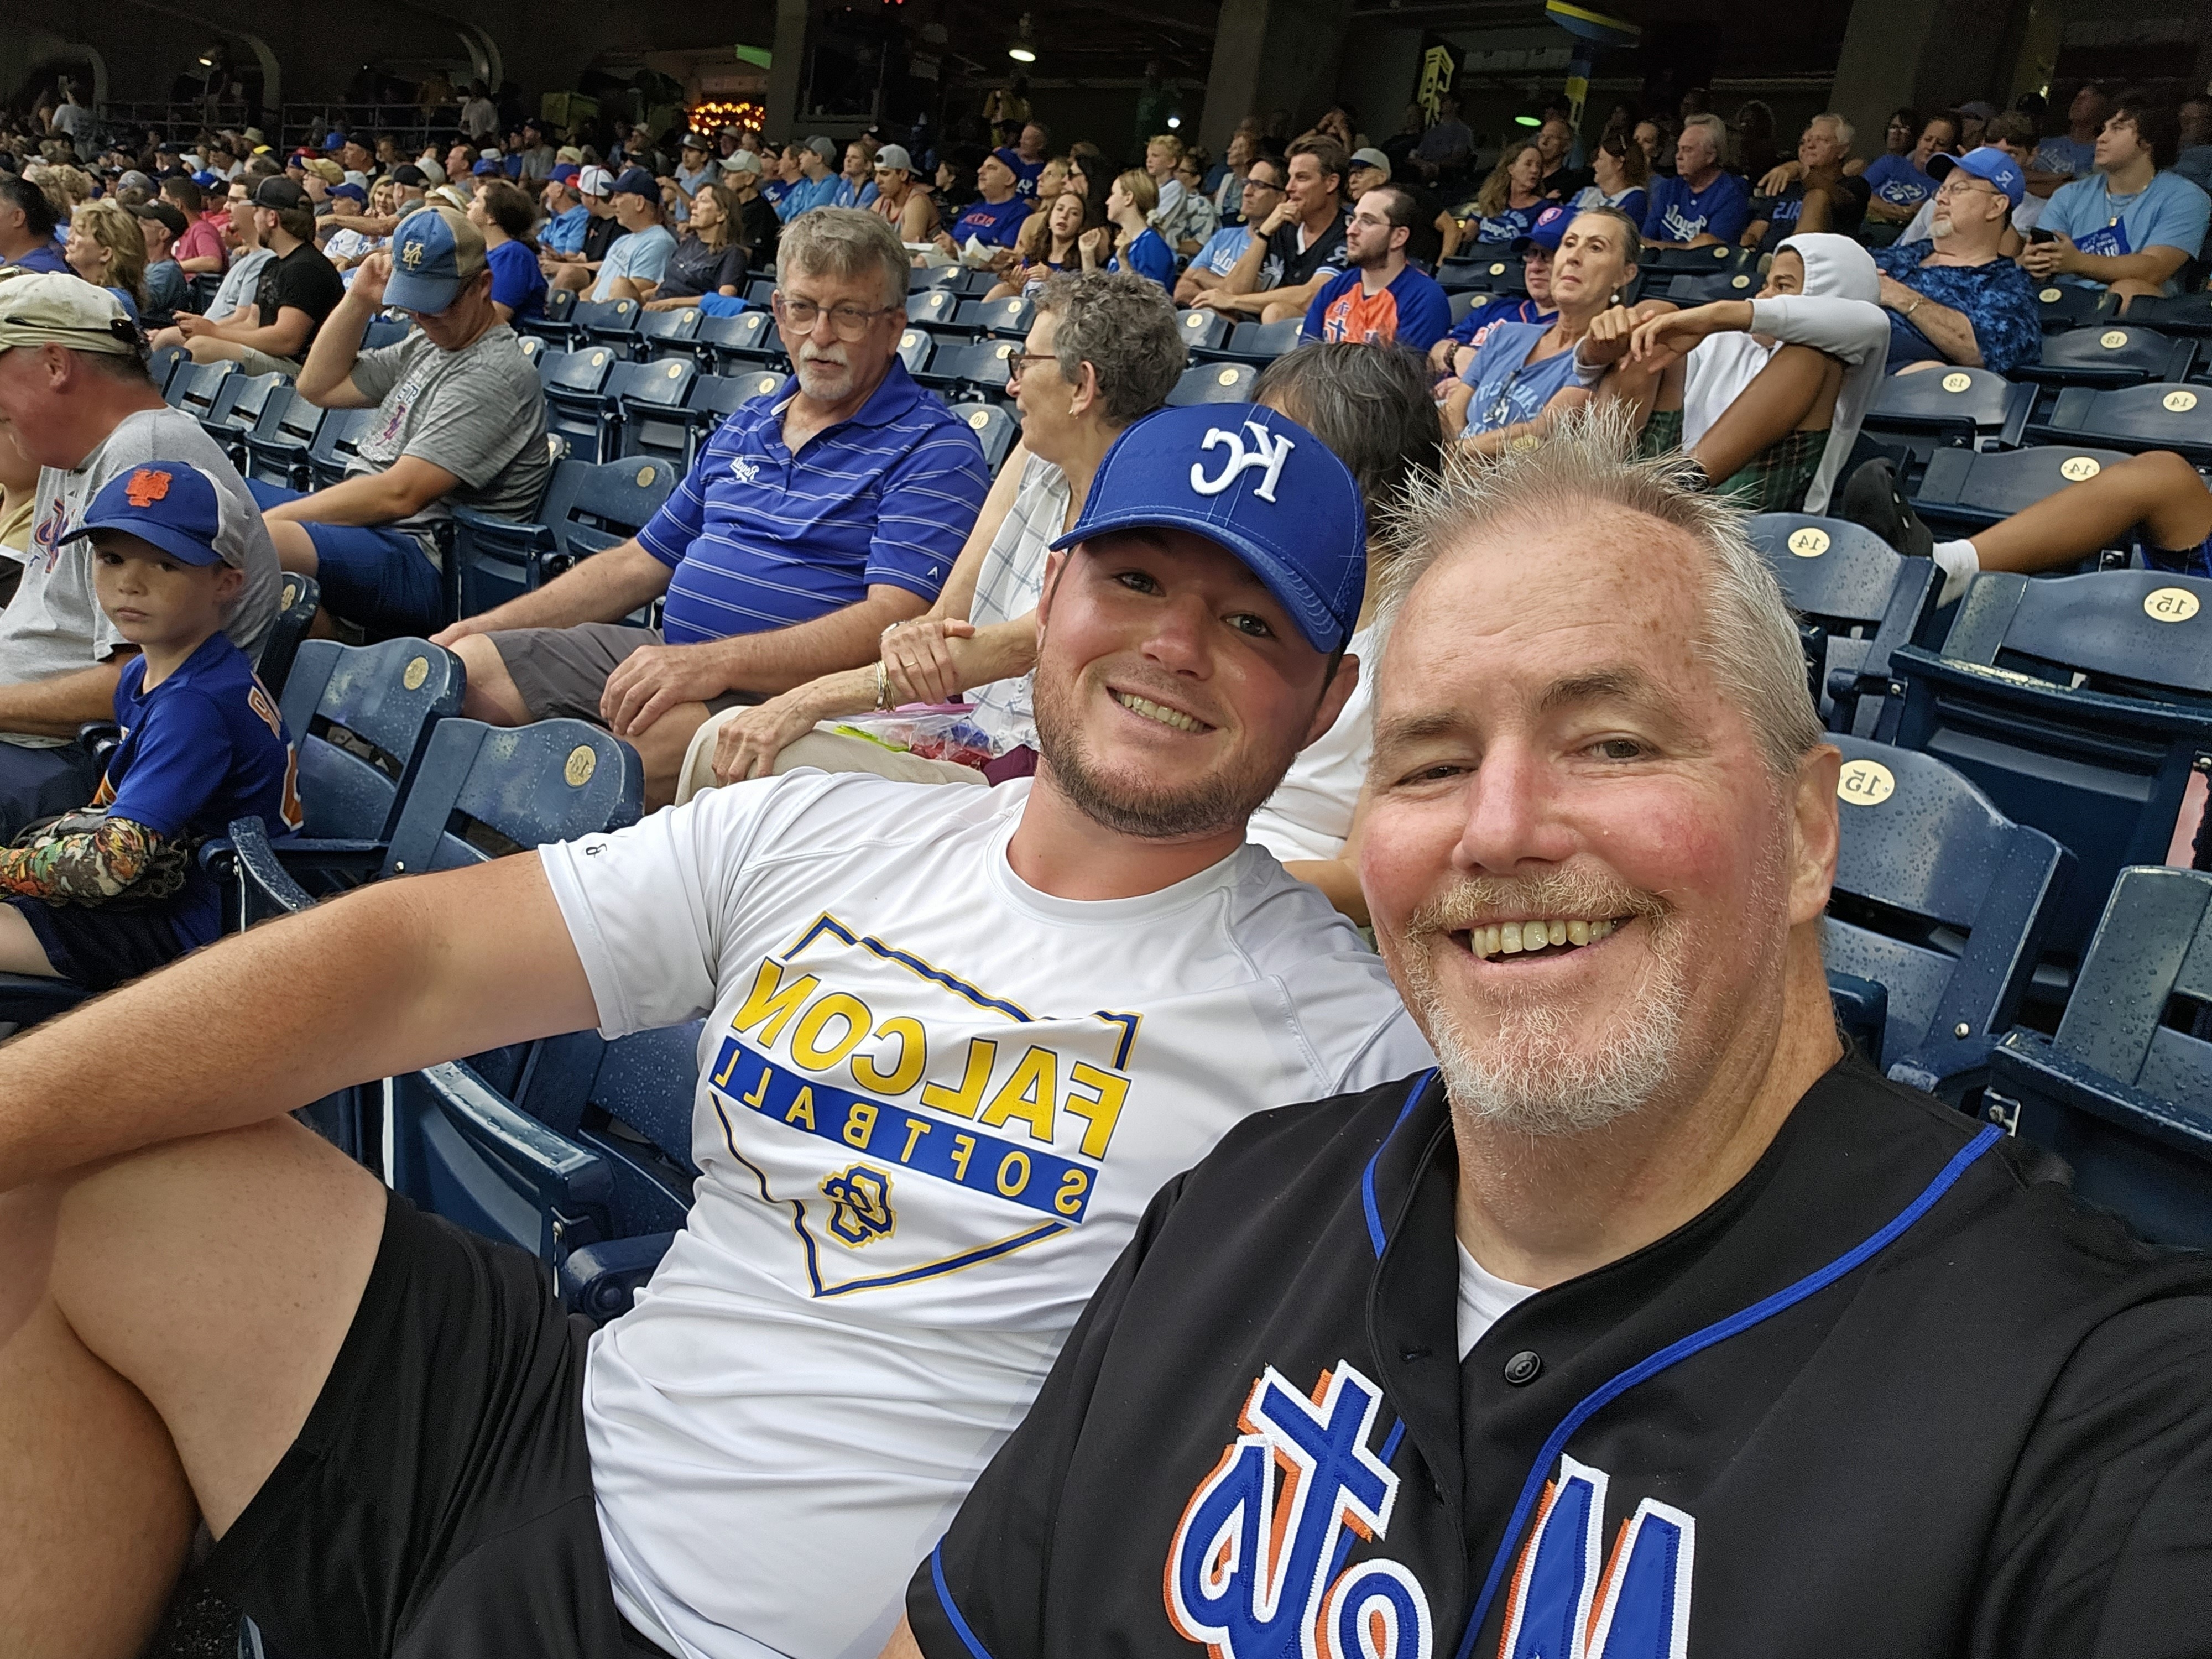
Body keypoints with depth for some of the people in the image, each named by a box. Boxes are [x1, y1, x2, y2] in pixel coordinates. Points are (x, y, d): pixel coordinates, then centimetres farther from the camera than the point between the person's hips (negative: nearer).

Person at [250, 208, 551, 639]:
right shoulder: (425, 344, 17)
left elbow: (399, 494, -21)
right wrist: (360, 300, 11)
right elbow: (319, 387, 24)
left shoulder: (493, 376, -15)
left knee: (260, 541, -37)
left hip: (418, 560, -11)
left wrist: (272, 517, -16)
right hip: (360, 519, 11)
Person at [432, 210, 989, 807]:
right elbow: (640, 563, 26)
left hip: (778, 688, -8)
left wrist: (714, 663, -27)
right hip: (668, 651, 8)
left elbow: (895, 621, -19)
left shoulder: (935, 449, -5)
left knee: (645, 739, -37)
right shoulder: (743, 428, 20)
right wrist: (491, 624, 17)